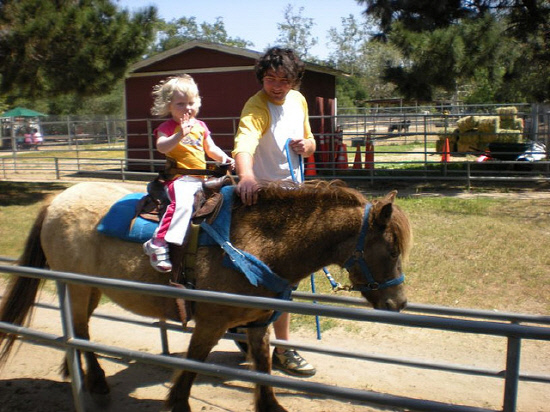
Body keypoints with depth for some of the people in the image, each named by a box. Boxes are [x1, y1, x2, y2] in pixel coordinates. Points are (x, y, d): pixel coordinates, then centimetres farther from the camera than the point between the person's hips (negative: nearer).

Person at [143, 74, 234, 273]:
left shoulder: (200, 126, 18)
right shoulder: (167, 127, -1)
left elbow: (211, 148, 24)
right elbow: (161, 147, -19)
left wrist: (224, 158, 5)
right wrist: (180, 134, -32)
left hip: (201, 178, 8)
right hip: (180, 178, -7)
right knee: (182, 203, -33)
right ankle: (158, 243, -34)